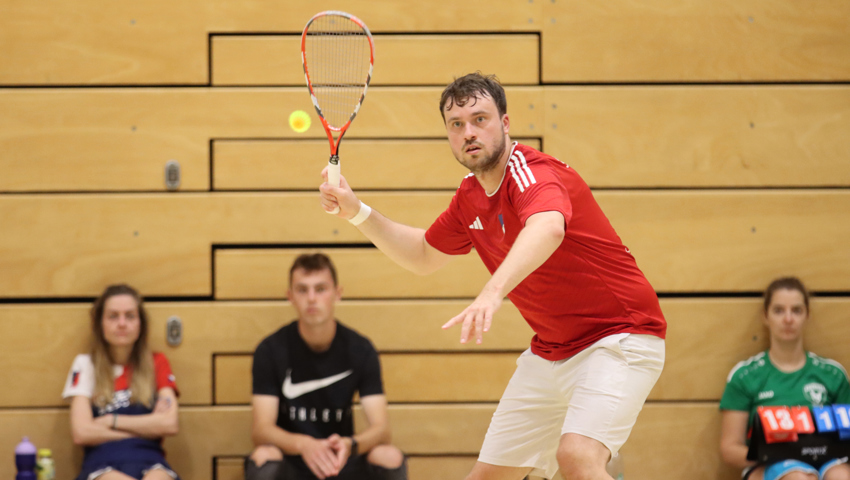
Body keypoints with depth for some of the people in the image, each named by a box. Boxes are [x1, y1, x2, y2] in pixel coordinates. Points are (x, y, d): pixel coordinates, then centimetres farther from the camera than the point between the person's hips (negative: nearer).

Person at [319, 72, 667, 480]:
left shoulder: (529, 170, -22)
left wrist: (493, 292, -61)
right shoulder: (471, 196, 5)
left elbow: (548, 229, -46)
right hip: (550, 352, 8)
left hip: (619, 338, -8)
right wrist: (357, 211, 11)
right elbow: (425, 255, 24)